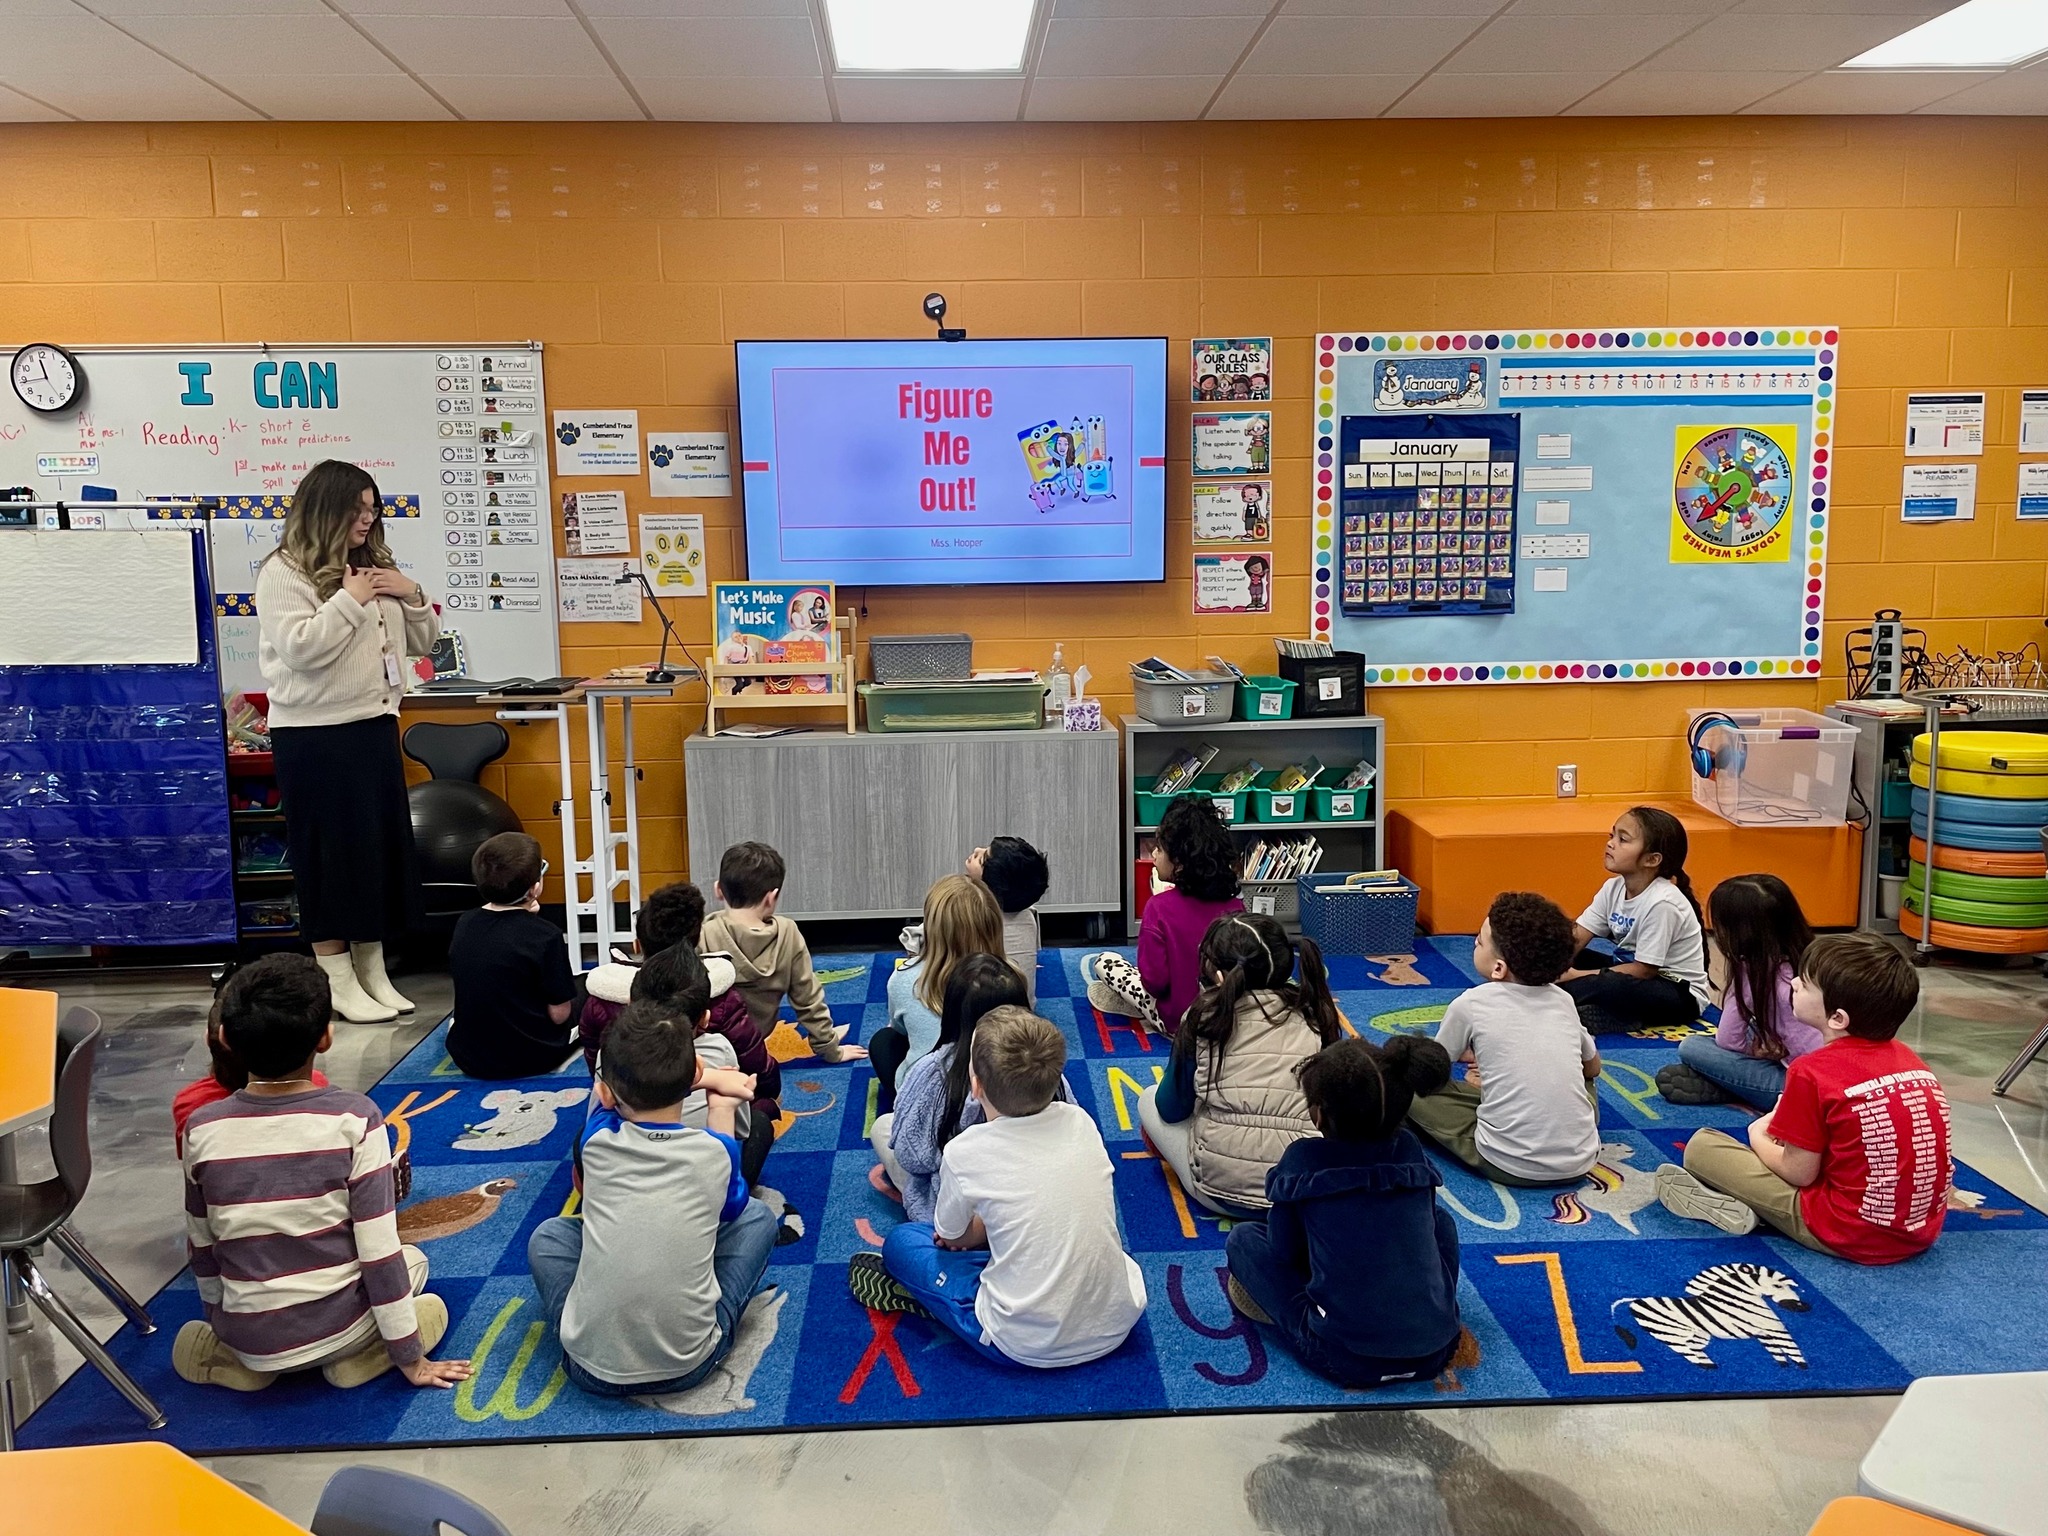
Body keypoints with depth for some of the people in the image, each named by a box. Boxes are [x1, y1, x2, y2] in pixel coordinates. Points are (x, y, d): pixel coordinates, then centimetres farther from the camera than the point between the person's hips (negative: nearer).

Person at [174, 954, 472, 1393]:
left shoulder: (202, 1129, -11)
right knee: (411, 1258, 29)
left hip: (248, 1336, 4)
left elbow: (201, 1248, 3)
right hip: (338, 1325, -3)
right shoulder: (354, 1120, -19)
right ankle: (355, 1354, 3)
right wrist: (409, 1357, -4)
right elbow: (381, 1252, -15)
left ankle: (240, 1359, 8)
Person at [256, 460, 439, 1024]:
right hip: (316, 733, -7)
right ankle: (337, 982, 10)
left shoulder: (375, 564, 14)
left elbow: (422, 642, 17)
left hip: (375, 725, 7)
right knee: (330, 850, 0)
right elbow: (300, 649, -20)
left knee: (385, 845, 9)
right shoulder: (284, 571, -7)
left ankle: (373, 972, 20)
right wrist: (349, 599, -15)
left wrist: (412, 595, 0)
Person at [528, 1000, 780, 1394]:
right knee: (756, 1216, 16)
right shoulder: (715, 1152, -9)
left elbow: (606, 1093, 17)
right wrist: (721, 1108, 18)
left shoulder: (598, 1142, -7)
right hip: (689, 1365, -1)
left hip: (593, 1369, 1)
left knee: (548, 1235, 24)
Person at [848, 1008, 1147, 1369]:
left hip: (1030, 1347, -4)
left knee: (900, 1241, 10)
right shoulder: (1080, 1120, -5)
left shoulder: (966, 1152, -16)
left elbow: (951, 1237, 4)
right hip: (1119, 1323, 4)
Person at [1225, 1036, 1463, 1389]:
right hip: (1435, 1352, 4)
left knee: (1243, 1238, 10)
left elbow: (1284, 1251, 3)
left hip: (1346, 1360, -3)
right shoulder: (1410, 1151, 3)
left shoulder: (1303, 1160, -7)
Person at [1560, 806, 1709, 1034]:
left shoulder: (1662, 902, -25)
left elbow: (1644, 970, -22)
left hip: (1681, 996, -9)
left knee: (1609, 986, -37)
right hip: (1633, 976, 9)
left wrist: (1578, 976, -24)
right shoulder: (1614, 888, -2)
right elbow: (1575, 937, -5)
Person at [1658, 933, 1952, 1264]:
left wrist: (1758, 1136, 9)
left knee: (1701, 1144, 2)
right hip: (1922, 1234, 7)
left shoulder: (1813, 1072, -17)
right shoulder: (1908, 1057, 4)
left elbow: (1799, 1173, -11)